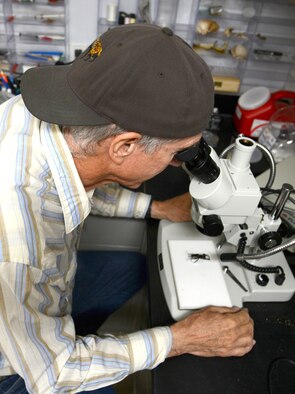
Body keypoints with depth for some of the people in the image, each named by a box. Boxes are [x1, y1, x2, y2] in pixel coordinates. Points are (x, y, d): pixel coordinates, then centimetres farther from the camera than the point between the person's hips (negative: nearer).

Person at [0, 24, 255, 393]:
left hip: (45, 282, 6)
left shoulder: (48, 112, -24)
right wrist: (183, 339, -21)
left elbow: (83, 185, 0)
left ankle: (76, 338, 31)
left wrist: (160, 208, -1)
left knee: (132, 268, 13)